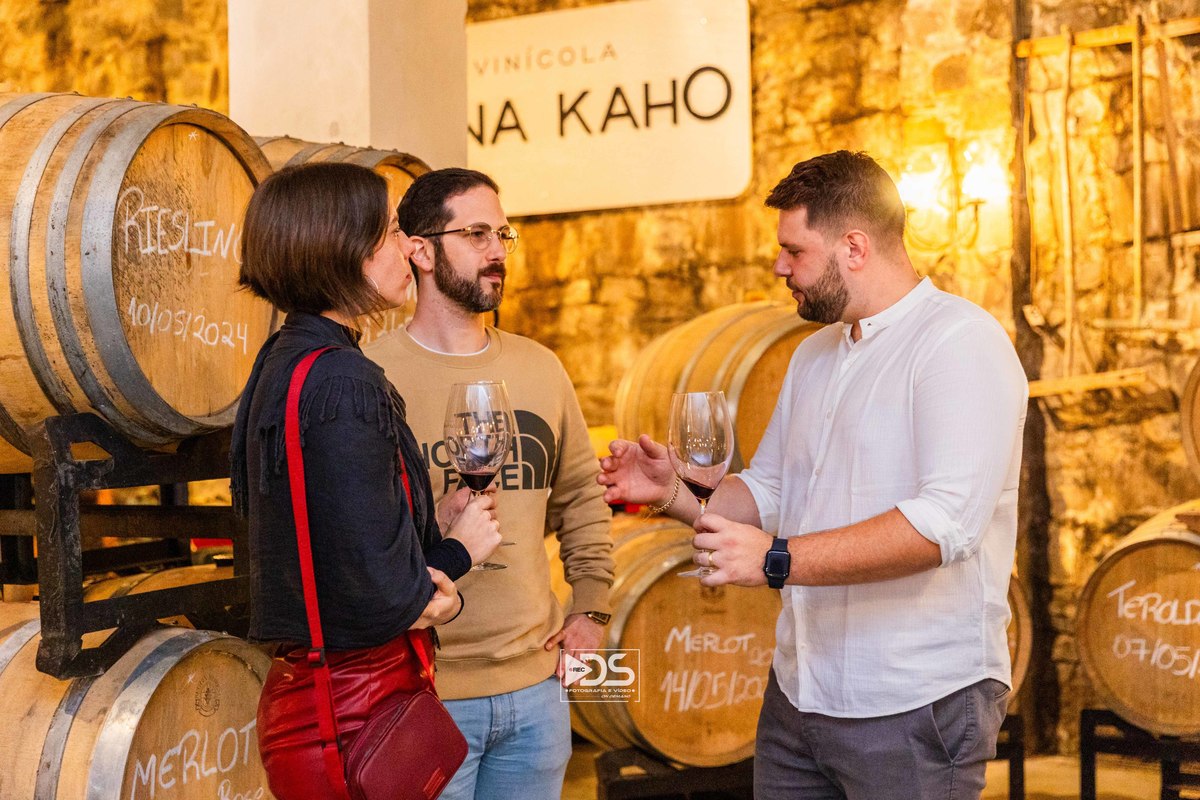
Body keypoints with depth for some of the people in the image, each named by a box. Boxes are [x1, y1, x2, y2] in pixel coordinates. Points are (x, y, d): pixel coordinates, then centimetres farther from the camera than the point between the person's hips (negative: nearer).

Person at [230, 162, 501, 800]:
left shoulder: (285, 360, 9)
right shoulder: (342, 385, -20)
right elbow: (380, 594, -22)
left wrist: (431, 579, -4)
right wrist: (459, 550, -3)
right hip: (356, 714, -9)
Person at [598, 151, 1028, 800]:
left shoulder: (960, 341, -13)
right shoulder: (813, 356, 15)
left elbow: (946, 522, -25)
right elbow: (768, 491, 20)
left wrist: (776, 559, -27)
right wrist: (674, 493, 1)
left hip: (917, 706, -7)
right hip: (798, 692, 8)